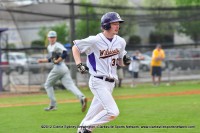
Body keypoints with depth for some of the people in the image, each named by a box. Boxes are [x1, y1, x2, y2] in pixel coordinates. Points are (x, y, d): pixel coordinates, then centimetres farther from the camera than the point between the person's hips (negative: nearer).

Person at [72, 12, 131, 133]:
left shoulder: (120, 42, 6)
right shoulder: (94, 41, -12)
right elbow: (75, 47, 1)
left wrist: (125, 61, -4)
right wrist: (79, 64, -9)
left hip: (110, 83, 7)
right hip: (98, 82, -7)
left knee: (93, 115, 12)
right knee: (113, 112, -17)